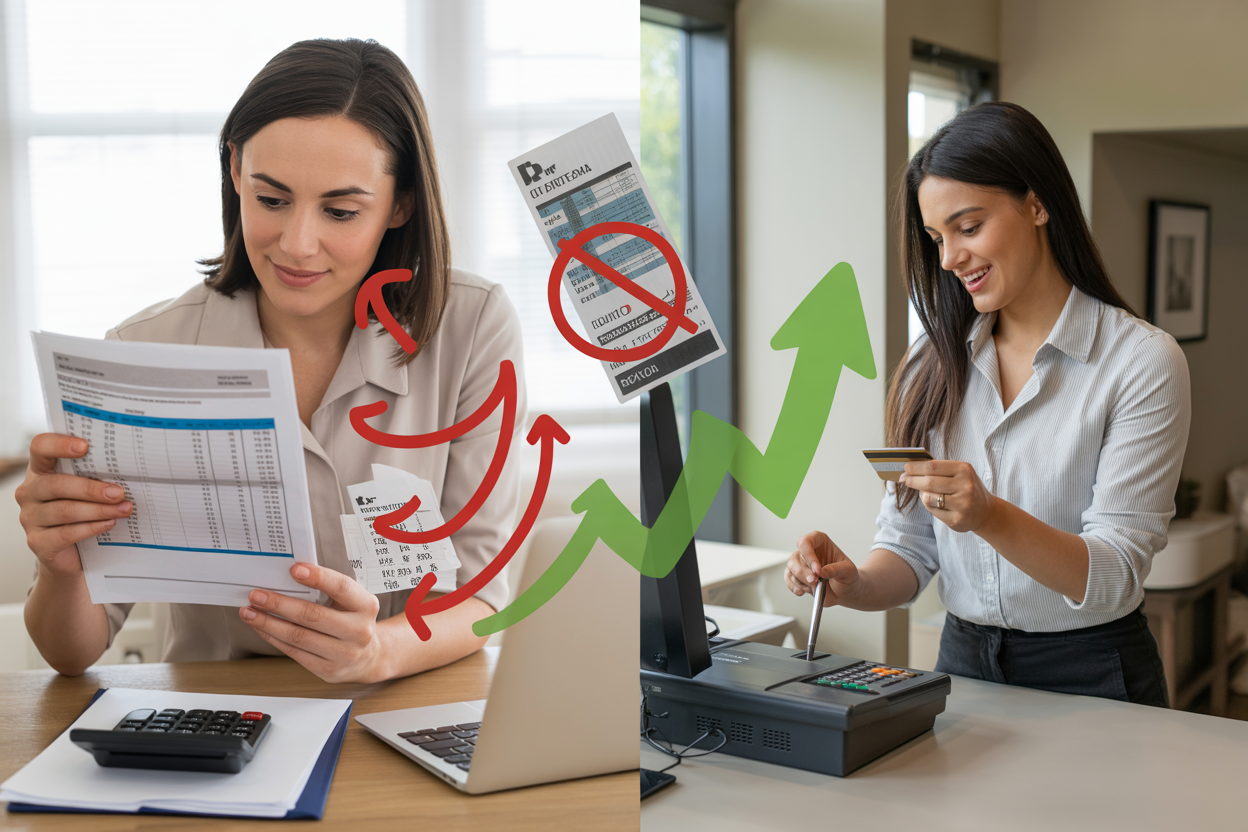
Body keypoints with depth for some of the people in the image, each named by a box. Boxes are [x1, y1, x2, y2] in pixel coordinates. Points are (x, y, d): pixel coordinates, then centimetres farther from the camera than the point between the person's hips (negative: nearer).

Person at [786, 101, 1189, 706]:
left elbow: (1115, 577, -12)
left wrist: (991, 517, -27)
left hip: (1091, 681, -4)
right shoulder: (934, 365, 6)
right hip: (963, 663, 4)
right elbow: (910, 547, 6)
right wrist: (855, 584, -15)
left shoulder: (1143, 362, -7)